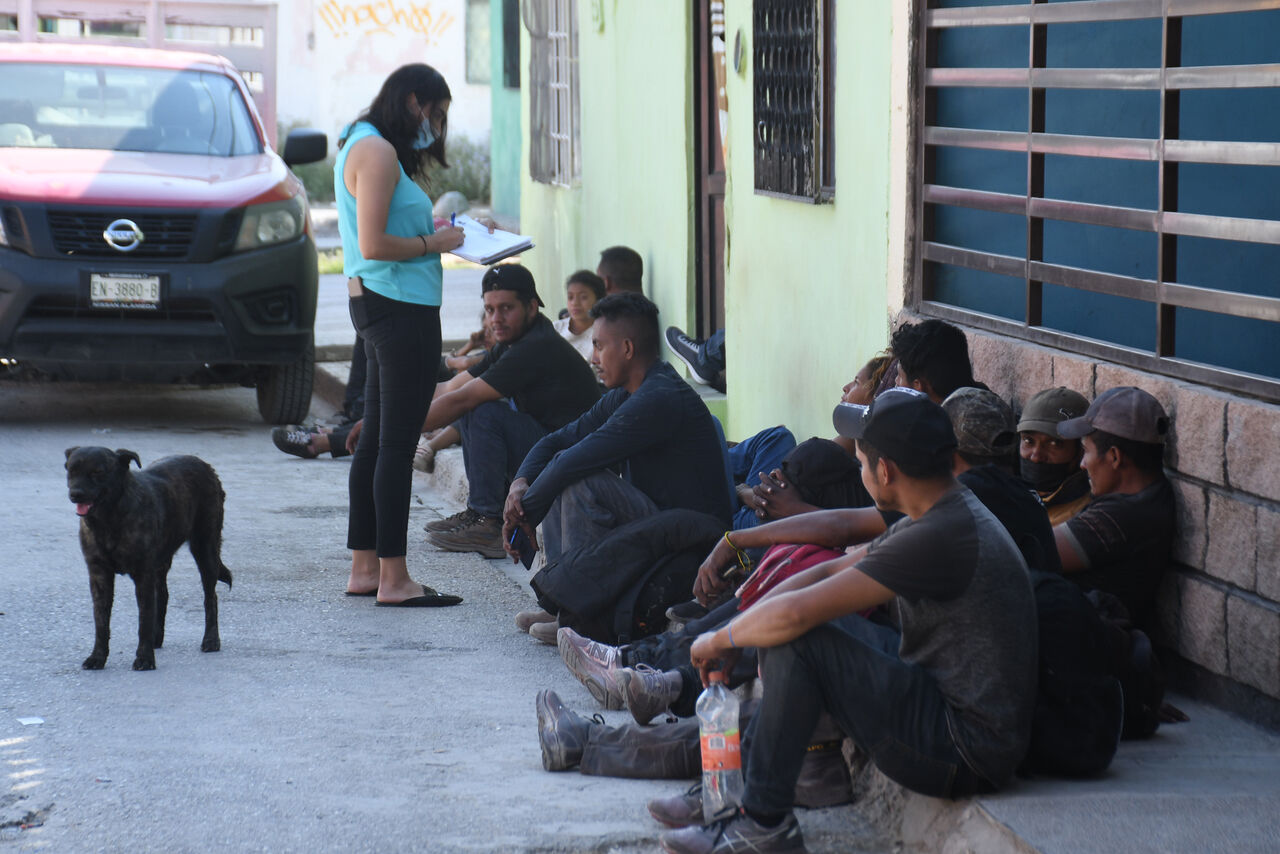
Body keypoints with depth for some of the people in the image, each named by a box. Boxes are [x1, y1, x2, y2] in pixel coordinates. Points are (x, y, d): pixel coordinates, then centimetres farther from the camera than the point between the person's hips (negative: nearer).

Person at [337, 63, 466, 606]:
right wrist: (433, 244, -9)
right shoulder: (378, 152, -14)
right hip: (402, 309, -11)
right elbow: (373, 245, -21)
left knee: (376, 440, 13)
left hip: (375, 306, 11)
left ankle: (364, 568, 19)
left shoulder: (362, 146, 18)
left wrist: (434, 229, 12)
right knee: (397, 444, -8)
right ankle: (393, 579, -6)